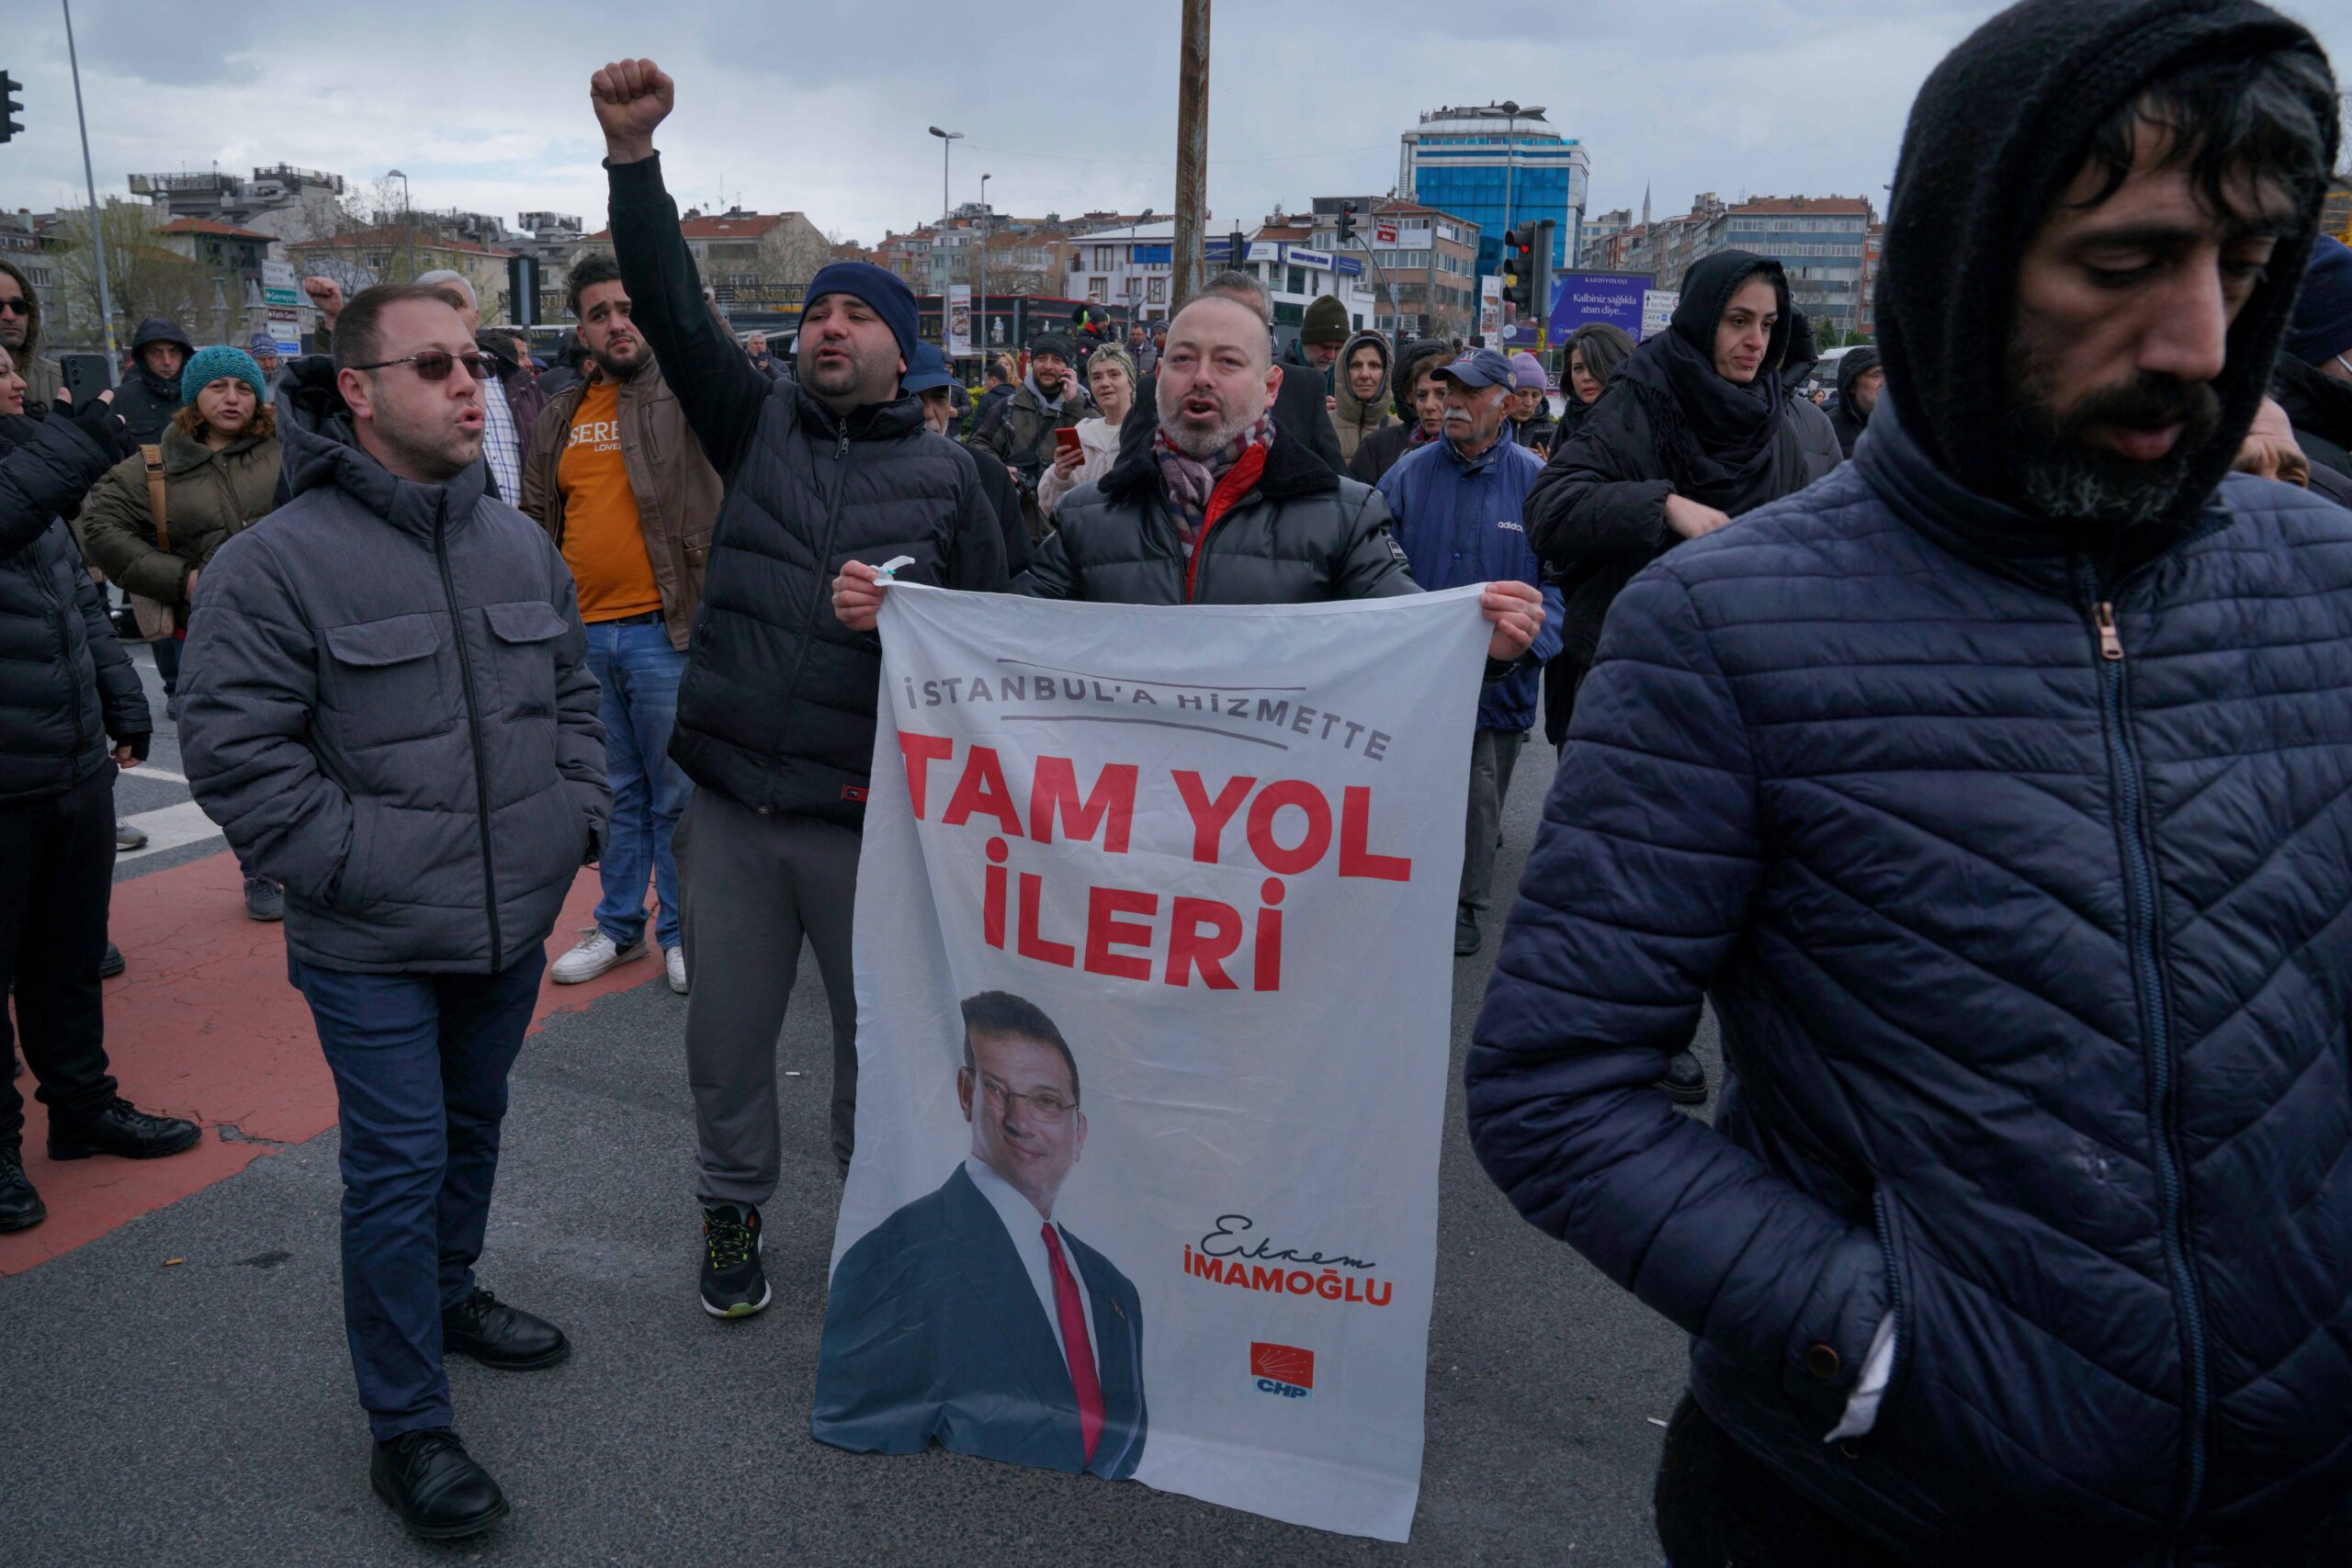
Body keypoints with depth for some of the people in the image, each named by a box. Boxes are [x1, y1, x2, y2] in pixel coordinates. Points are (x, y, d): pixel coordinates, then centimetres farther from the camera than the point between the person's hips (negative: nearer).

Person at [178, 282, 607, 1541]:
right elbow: (235, 752, -14)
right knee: (398, 1167, 0)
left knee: (474, 1127, 22)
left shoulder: (520, 543, 6)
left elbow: (572, 692, 16)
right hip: (375, 949, -6)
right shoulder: (279, 561, -14)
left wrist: (578, 817, 6)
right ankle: (406, 1427, 15)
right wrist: (356, 864, -17)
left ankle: (447, 1294, 47)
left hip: (513, 923, 6)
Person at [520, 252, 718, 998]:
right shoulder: (559, 418, 13)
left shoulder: (682, 396, -2)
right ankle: (618, 926, 29)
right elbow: (536, 520, 19)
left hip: (663, 630, -5)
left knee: (676, 791, 5)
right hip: (582, 635, 5)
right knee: (616, 791, 16)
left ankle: (681, 931, 20)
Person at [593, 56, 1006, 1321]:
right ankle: (732, 1214, 37)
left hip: (867, 818, -2)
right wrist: (633, 157, -15)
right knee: (726, 1039, 14)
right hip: (727, 806, 2)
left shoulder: (947, 476, 3)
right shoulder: (758, 424, 7)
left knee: (883, 1040, 11)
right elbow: (671, 306, -6)